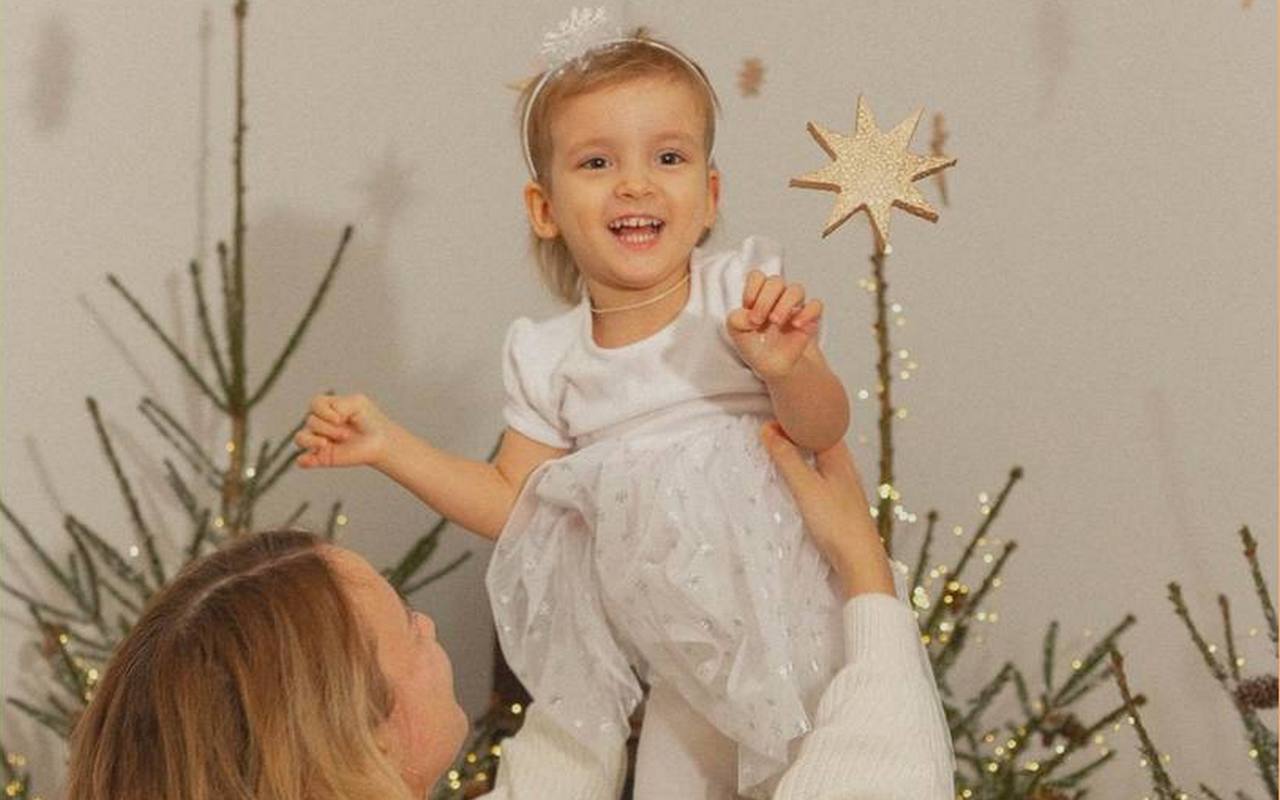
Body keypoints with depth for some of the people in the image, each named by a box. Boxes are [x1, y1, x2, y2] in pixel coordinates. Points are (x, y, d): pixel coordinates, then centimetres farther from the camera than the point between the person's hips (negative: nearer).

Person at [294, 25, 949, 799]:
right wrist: (388, 444, 0)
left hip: (787, 628, -3)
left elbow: (823, 430, -14)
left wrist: (787, 366, -35)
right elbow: (512, 503, 8)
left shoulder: (742, 294, -11)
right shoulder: (549, 359, -2)